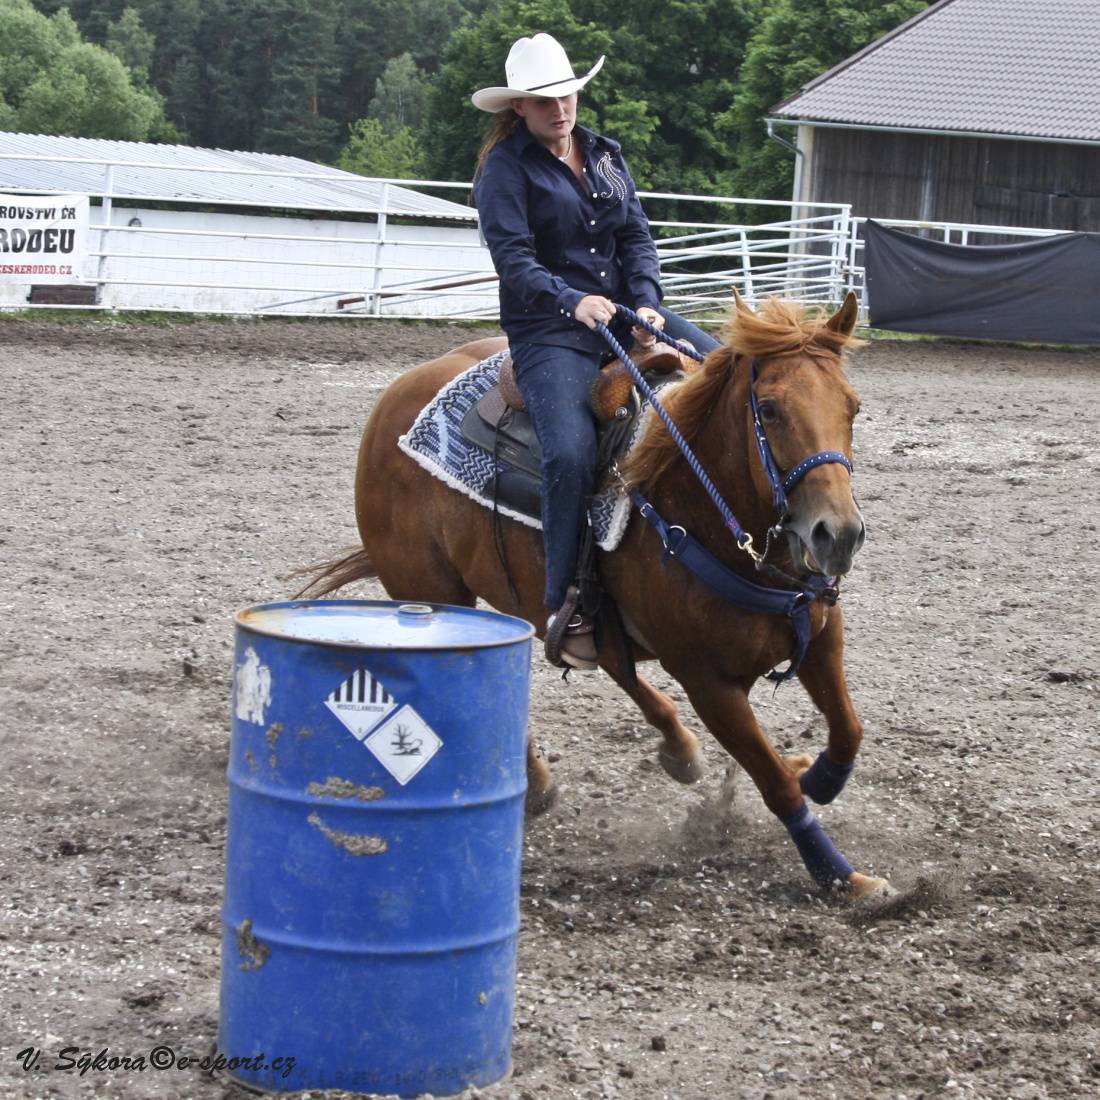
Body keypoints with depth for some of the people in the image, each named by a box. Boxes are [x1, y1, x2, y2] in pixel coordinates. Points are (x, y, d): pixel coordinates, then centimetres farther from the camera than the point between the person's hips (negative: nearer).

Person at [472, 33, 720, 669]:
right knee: (572, 452, -28)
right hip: (550, 331, -6)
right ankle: (564, 609, -23)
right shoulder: (505, 168, -2)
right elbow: (514, 259, -13)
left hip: (628, 313, 6)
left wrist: (647, 305, -10)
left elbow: (637, 238, 9)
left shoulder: (605, 156, 16)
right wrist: (573, 301, -31)